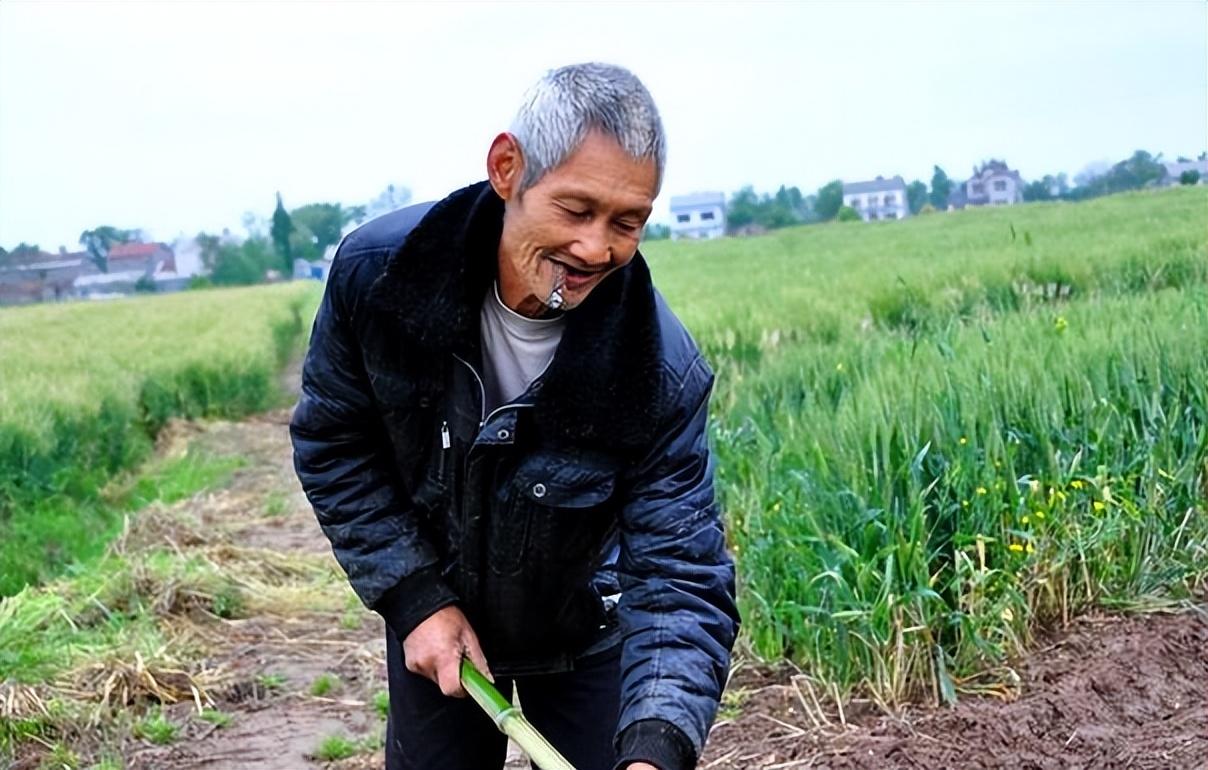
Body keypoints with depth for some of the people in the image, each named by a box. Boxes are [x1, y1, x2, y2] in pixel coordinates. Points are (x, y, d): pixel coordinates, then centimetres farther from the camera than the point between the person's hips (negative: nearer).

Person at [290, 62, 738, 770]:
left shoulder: (661, 370, -29)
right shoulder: (377, 270, -24)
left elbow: (679, 577, -28)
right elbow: (333, 445, -10)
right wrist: (415, 598, -17)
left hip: (587, 636, -1)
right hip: (433, 624, 2)